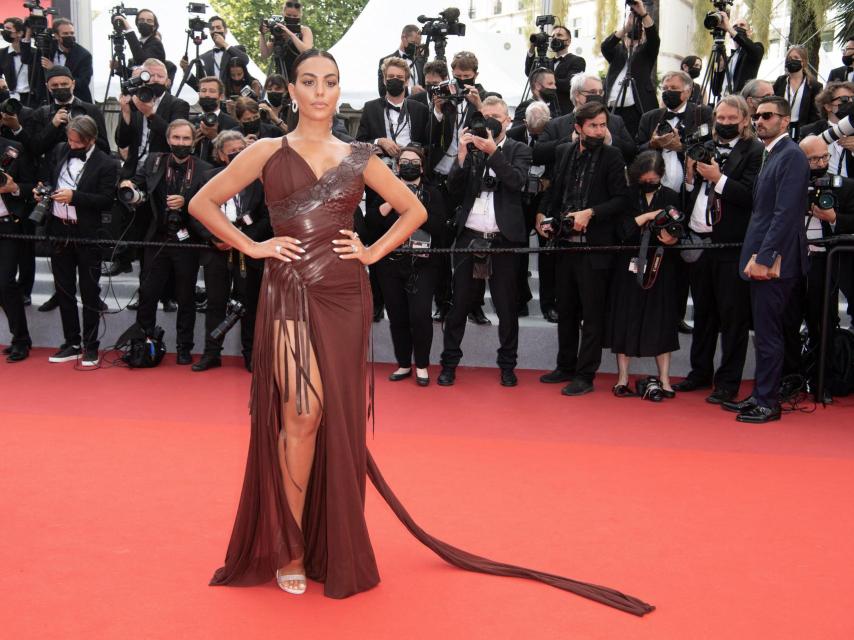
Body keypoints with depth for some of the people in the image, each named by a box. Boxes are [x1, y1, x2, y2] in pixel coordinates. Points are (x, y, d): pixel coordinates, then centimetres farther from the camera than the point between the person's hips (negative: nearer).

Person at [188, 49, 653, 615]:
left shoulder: (358, 157, 9)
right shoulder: (269, 153, 3)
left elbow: (414, 210, 17)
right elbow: (204, 202, 6)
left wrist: (373, 251, 5)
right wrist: (252, 246, -3)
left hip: (344, 296, 3)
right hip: (289, 292, -2)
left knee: (340, 419, 5)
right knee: (302, 412, -13)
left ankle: (333, 546, 20)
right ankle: (287, 548, 2)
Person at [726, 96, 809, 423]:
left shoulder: (791, 156, -12)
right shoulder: (771, 156, 18)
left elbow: (785, 213, -19)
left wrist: (763, 258, -21)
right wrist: (755, 256, 11)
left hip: (774, 261, -9)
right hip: (761, 258, 9)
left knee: (767, 333, -4)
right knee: (764, 333, 14)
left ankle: (768, 403, 4)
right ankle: (760, 397, 21)